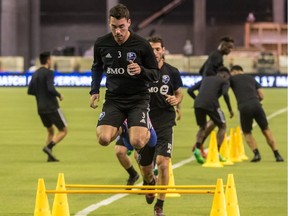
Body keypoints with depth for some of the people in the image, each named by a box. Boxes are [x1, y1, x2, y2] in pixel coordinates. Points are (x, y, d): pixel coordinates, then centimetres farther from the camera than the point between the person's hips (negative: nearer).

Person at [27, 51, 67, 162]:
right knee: (63, 131, 2)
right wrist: (59, 95, -7)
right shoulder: (48, 73, -11)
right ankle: (49, 147, -19)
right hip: (52, 107, -7)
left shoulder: (35, 74, 11)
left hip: (41, 108, 7)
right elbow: (50, 89, -24)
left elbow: (30, 91, 12)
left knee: (50, 131, 21)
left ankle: (50, 156, 8)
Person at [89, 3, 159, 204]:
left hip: (138, 99, -3)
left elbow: (156, 75, -2)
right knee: (103, 138, -22)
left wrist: (141, 71, -22)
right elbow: (97, 67, 20)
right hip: (114, 99, 3)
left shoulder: (142, 45, -10)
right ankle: (122, 129, 19)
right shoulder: (101, 44, -1)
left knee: (138, 141, -26)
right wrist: (94, 90, 9)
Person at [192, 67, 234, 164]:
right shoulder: (224, 81, 15)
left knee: (202, 127, 25)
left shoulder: (206, 79, 30)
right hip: (211, 104, -4)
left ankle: (197, 149, 0)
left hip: (197, 103, 4)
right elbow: (225, 94, -4)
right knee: (222, 126, 17)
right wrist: (230, 109, 3)